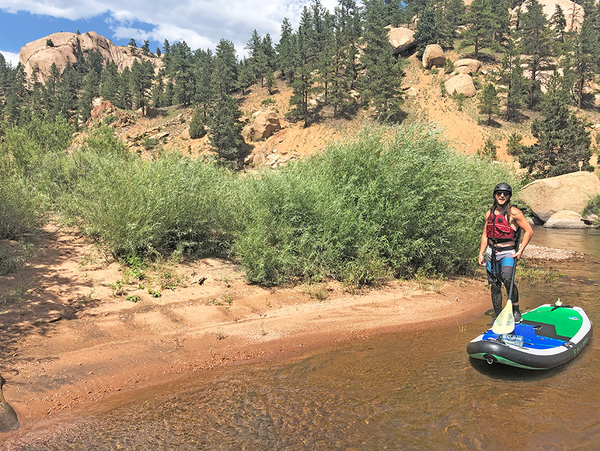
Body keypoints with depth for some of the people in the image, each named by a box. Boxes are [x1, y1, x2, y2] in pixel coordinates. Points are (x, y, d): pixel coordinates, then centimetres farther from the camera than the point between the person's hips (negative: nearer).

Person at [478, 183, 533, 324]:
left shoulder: (514, 212, -7)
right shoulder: (489, 213, 9)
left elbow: (529, 231, -7)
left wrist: (520, 251, -10)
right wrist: (481, 253, 10)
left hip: (507, 253, -5)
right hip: (491, 252, 5)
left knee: (507, 279, -28)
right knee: (494, 286, 7)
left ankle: (516, 310, -10)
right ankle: (498, 317, 18)